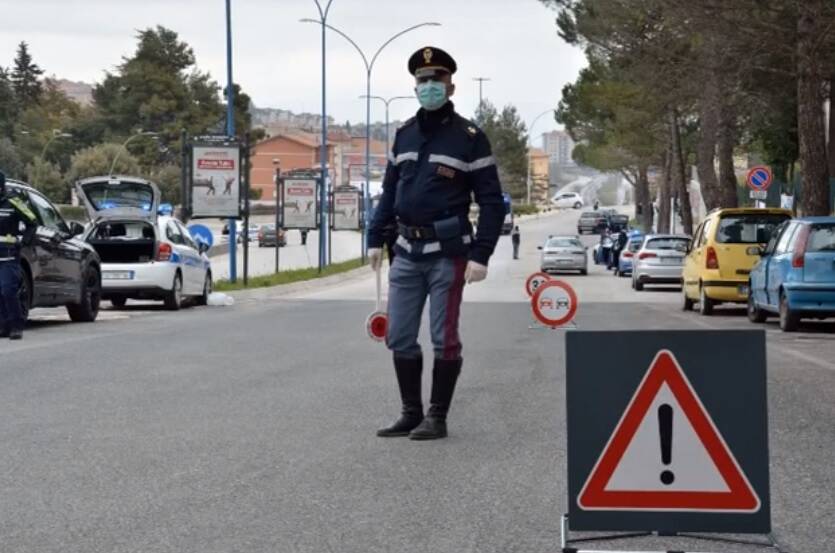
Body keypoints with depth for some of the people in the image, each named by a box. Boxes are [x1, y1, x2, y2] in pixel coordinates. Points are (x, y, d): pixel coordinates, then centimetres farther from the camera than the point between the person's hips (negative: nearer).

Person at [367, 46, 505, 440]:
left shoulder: (469, 138, -5)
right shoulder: (404, 134, 12)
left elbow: (491, 201, -7)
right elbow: (389, 191, 19)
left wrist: (481, 254, -15)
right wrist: (376, 238, 12)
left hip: (448, 253, -6)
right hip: (407, 251, 6)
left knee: (444, 338, 0)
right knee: (400, 338, 7)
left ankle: (437, 418, 8)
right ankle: (410, 413, 17)